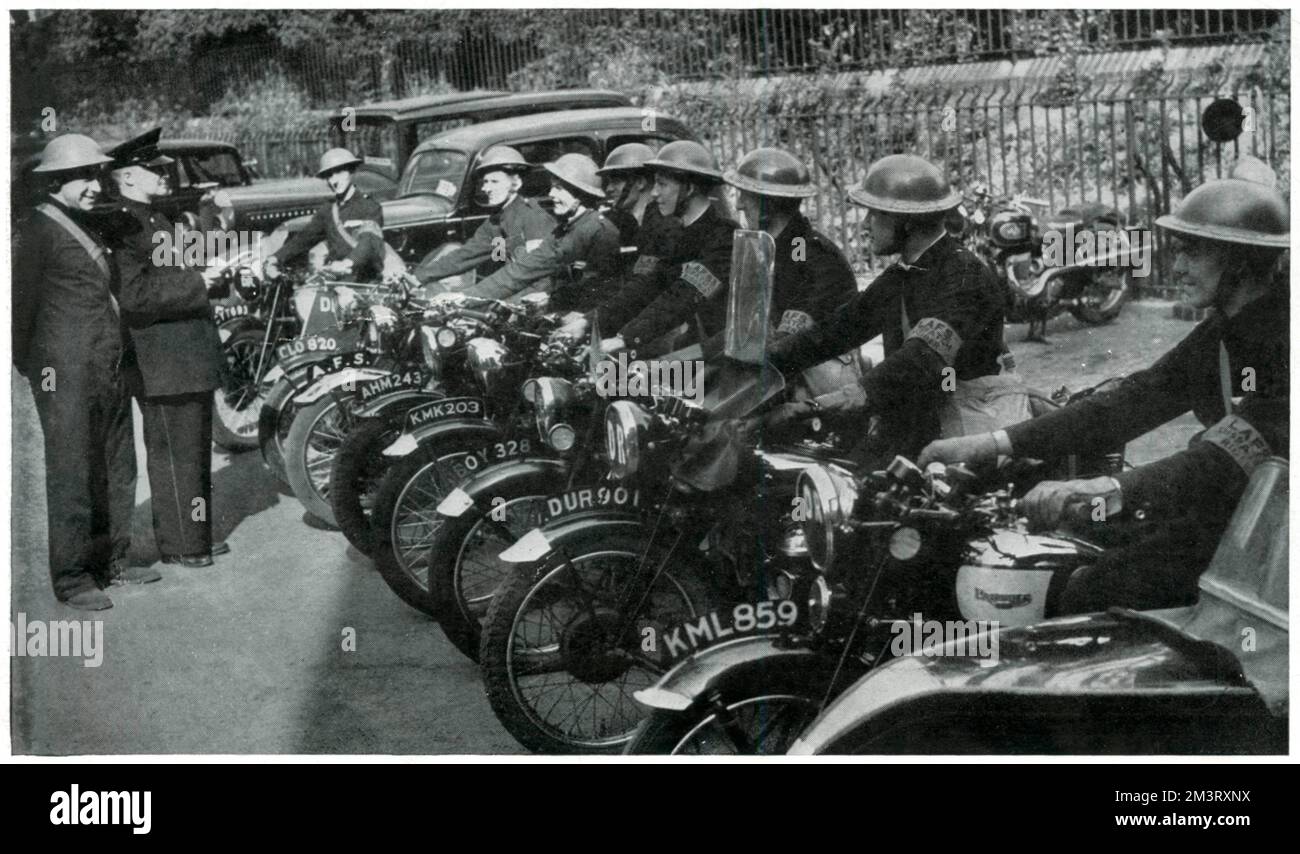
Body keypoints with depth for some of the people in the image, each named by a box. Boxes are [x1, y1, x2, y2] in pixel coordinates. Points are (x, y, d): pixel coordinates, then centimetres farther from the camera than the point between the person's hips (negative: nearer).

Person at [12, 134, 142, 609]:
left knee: (117, 472, 13)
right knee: (73, 476, -5)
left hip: (108, 373, 9)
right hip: (67, 375, -9)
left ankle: (111, 562, 25)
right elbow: (21, 302, -9)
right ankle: (72, 579, 2)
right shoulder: (38, 231, -8)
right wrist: (33, 365, -9)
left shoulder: (85, 228, 18)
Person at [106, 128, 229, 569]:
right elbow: (134, 294, -25)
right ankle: (180, 544, 9)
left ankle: (197, 533, 28)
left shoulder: (158, 219, 17)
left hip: (191, 357, 10)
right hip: (162, 363, -10)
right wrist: (197, 281, -21)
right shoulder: (120, 226, -15)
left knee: (196, 450, 17)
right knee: (173, 454, -1)